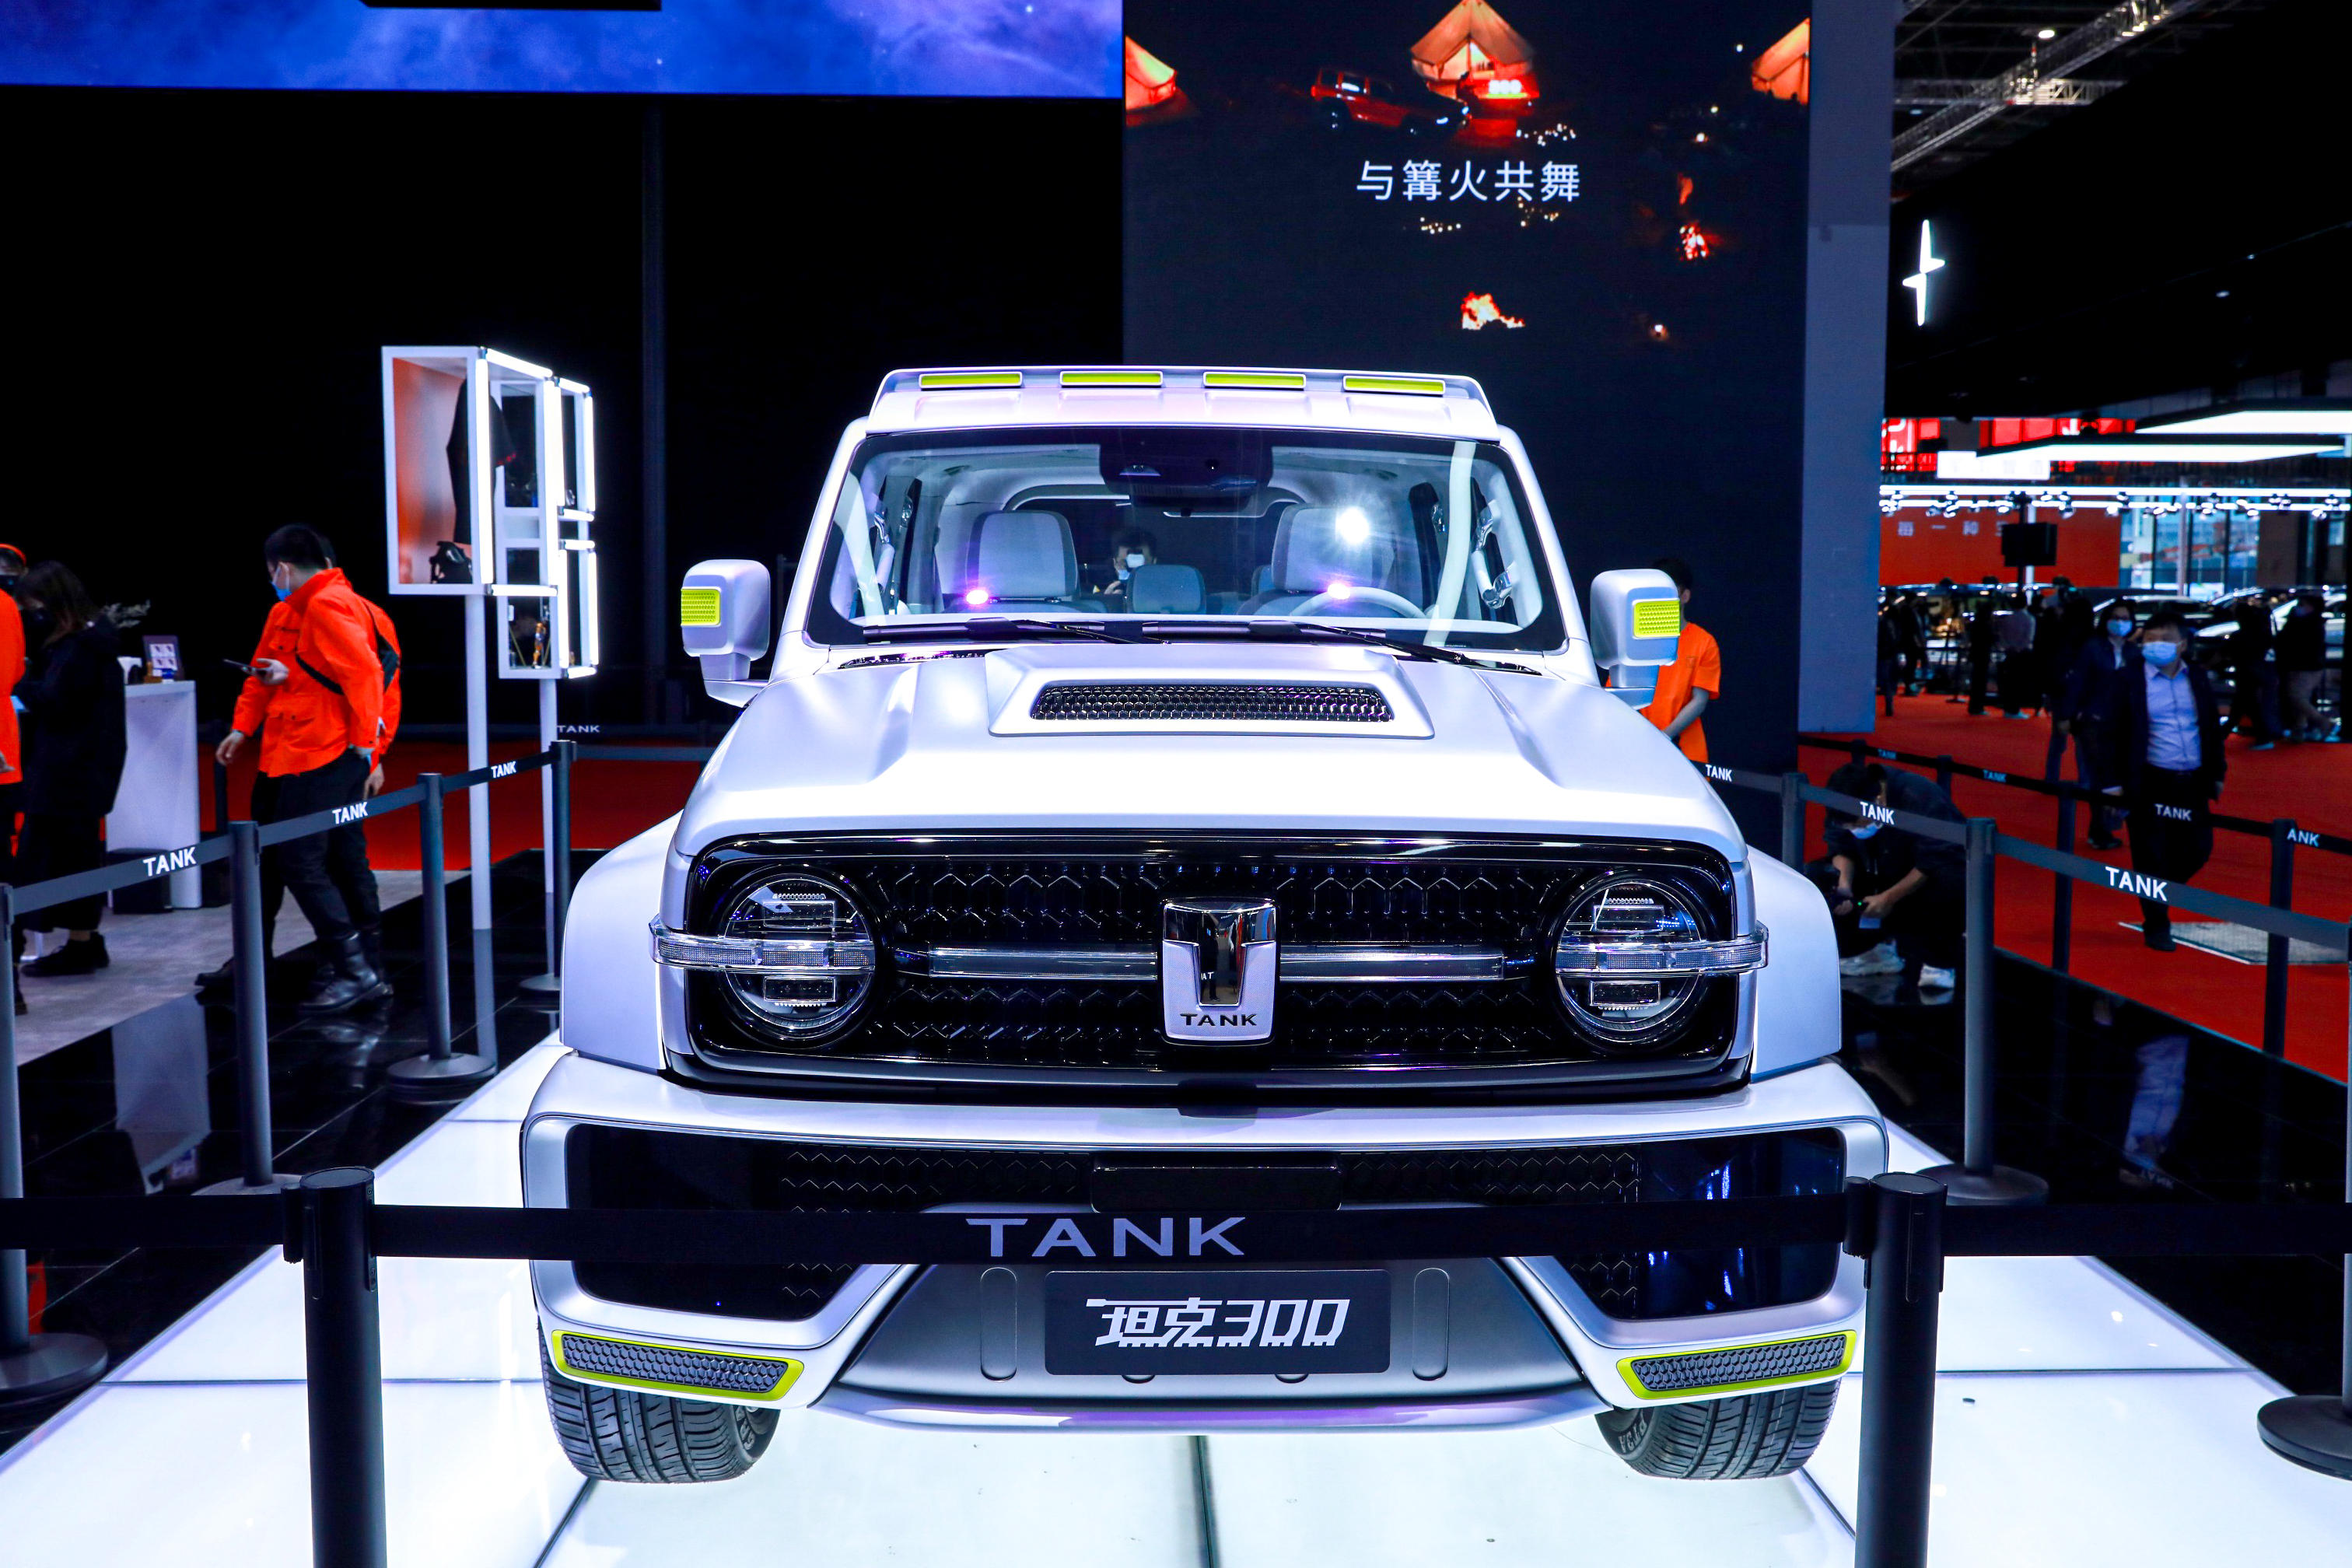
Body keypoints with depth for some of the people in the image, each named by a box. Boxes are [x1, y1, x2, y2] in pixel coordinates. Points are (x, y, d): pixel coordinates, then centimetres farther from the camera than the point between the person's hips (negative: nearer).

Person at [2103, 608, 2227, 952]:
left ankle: (2159, 894, 35)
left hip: (2192, 783, 4)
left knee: (2197, 851, 8)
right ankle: (2157, 926, 14)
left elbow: (2212, 728, 15)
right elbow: (2113, 733, -4)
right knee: (2152, 856, 0)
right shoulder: (2129, 681, -4)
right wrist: (2114, 782, -7)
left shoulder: (2198, 679, 7)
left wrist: (2216, 773, 14)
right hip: (2151, 783, -4)